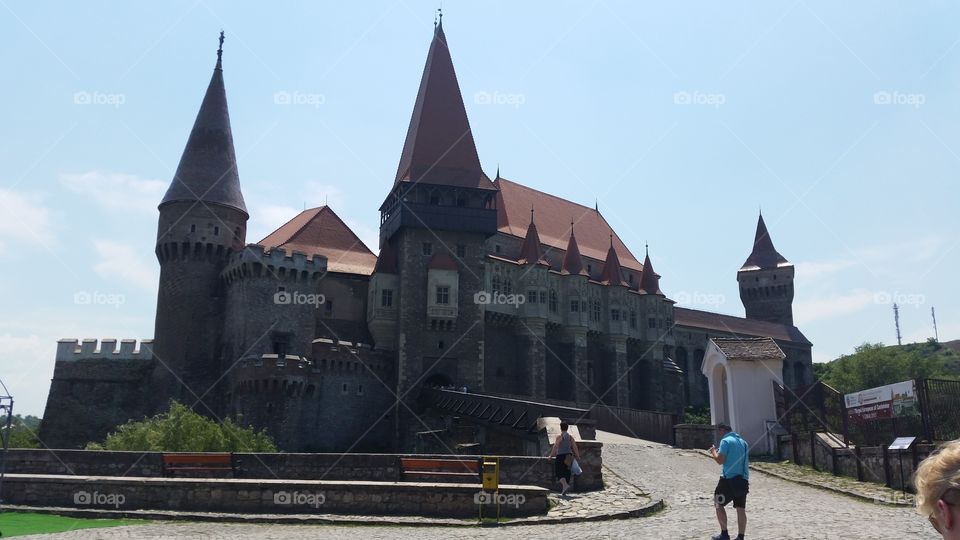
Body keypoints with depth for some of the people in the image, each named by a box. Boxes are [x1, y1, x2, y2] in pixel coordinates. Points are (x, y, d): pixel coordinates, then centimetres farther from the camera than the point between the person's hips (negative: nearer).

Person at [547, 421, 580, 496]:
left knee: (559, 473, 0)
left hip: (560, 456, -5)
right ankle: (563, 490, 13)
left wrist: (551, 455, -5)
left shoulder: (559, 436, -7)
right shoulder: (570, 437, 5)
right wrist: (577, 456, 9)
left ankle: (565, 485, -24)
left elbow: (555, 447, -11)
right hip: (569, 457, 5)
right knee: (566, 473, 11)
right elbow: (575, 447, 2)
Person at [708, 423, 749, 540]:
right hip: (743, 480, 7)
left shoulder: (726, 441, -9)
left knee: (719, 504, 7)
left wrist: (714, 452, 4)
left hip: (729, 479, -7)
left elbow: (720, 460, -15)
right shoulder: (743, 442, 15)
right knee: (741, 509, 6)